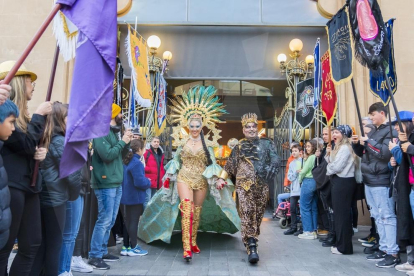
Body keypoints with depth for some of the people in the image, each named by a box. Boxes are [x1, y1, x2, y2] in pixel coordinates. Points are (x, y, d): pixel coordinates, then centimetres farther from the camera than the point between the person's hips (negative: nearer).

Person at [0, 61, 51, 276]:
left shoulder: (20, 113, 18)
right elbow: (26, 144, -19)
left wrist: (39, 152, 0)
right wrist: (39, 115, -8)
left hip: (28, 186, 9)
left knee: (32, 244, 11)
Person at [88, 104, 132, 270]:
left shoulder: (113, 132, 15)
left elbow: (121, 155, 19)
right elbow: (107, 155, -23)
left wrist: (127, 143, 4)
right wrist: (122, 142, -13)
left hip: (116, 183, 9)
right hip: (106, 184, -9)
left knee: (110, 221, 14)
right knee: (104, 220, -6)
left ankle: (102, 252, 24)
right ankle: (94, 256, 3)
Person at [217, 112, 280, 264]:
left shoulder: (266, 143, 11)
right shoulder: (239, 146, 13)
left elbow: (275, 161, 4)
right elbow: (229, 165, 16)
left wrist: (268, 172, -12)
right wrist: (221, 178, 7)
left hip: (261, 185, 1)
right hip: (244, 184, -1)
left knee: (258, 214, 5)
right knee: (247, 213, -12)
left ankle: (251, 242, 21)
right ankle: (252, 247, -14)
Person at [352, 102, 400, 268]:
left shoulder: (390, 131, -9)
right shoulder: (373, 132, 17)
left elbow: (386, 154, -23)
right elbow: (363, 153, 22)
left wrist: (368, 142, -18)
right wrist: (357, 143, 4)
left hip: (381, 182, -9)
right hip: (369, 181, 9)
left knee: (387, 216, -5)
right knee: (378, 216, 13)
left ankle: (393, 253, 1)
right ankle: (384, 249, 22)